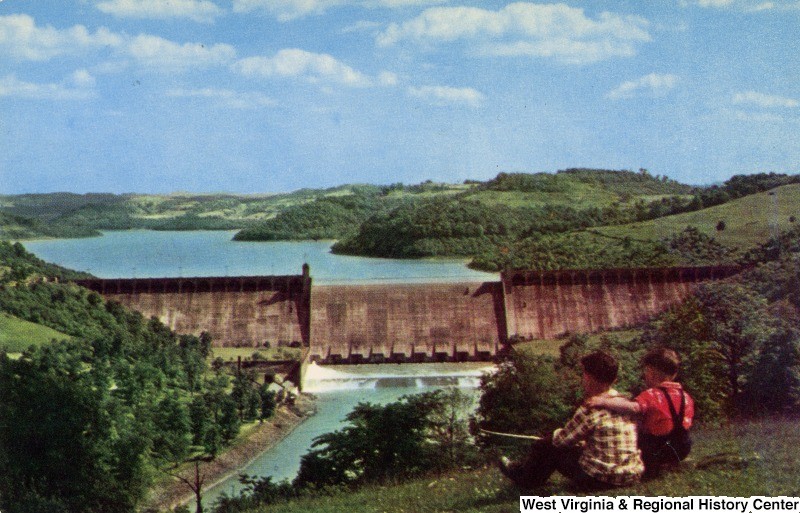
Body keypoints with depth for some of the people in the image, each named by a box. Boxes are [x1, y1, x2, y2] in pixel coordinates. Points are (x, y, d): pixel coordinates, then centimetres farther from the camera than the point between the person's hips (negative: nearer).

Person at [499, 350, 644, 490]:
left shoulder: (591, 410, -20)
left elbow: (562, 439, -6)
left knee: (544, 447, 11)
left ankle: (524, 478, 39)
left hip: (600, 479, -7)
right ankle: (524, 467, 44)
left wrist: (555, 434, 15)